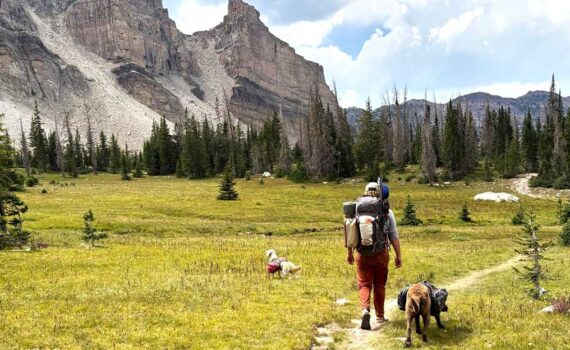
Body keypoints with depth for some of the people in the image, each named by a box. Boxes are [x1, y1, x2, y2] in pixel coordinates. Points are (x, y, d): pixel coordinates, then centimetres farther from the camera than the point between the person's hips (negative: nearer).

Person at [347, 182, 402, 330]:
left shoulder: (356, 208, 1)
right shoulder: (386, 210, -3)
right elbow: (394, 236, -3)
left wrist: (349, 253, 17)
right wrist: (398, 255, 5)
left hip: (362, 254, 0)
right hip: (380, 253, 0)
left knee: (364, 284, 8)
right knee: (379, 285, 15)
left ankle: (365, 310, -16)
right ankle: (380, 316, 26)